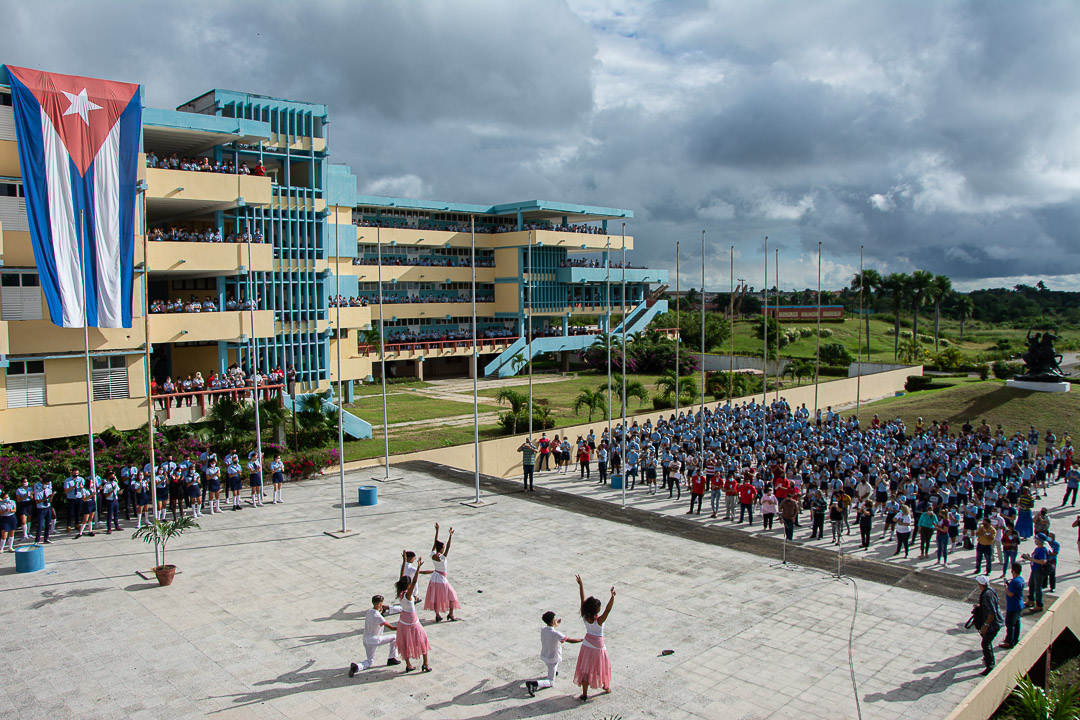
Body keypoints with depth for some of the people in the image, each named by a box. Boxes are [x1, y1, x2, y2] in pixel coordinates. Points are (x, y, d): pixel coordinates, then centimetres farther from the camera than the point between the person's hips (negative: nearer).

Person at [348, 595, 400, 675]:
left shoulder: (369, 611, 1)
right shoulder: (378, 616, -22)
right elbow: (391, 627, -21)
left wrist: (380, 611, 11)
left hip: (366, 640, 8)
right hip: (374, 640, -8)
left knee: (369, 662, 18)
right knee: (394, 637, 6)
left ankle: (357, 666, -10)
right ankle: (392, 659, 11)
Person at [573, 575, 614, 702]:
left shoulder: (585, 617, -15)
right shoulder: (599, 620, -27)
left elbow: (583, 599, -11)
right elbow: (608, 609, -40)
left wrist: (580, 584, -5)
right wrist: (612, 596, -52)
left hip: (586, 645, 4)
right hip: (598, 647, -3)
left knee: (585, 669, 9)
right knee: (603, 666, 21)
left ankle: (584, 694, 12)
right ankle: (606, 687, 39)